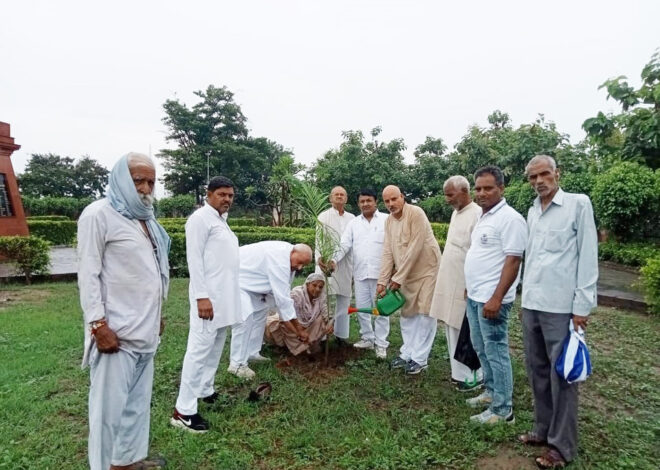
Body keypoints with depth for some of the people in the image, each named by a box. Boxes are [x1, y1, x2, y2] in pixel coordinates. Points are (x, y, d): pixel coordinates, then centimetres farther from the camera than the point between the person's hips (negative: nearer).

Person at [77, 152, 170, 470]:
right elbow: (88, 274, -12)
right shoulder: (99, 214, -9)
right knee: (111, 403, 3)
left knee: (138, 399, 15)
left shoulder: (146, 219, 13)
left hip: (144, 328, 7)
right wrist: (99, 324, -16)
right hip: (116, 331, -7)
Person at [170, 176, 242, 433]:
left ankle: (205, 391, 30)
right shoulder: (200, 218, -10)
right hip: (209, 295, -9)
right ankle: (183, 410, 0)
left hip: (225, 295, 9)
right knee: (200, 349, -7)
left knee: (216, 347, 16)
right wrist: (202, 296, -22)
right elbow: (194, 258, -17)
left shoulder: (221, 220, 16)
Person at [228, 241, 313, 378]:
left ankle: (252, 353, 22)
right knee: (245, 317, -19)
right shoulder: (279, 260, -31)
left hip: (247, 277, 11)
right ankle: (237, 364, -6)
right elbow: (282, 297, -29)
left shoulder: (287, 255, 0)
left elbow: (283, 292, 6)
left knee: (261, 310, 13)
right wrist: (299, 328, -23)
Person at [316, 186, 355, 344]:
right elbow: (319, 241, -8)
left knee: (344, 301, 8)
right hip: (327, 263, -3)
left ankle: (341, 334, 18)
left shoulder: (352, 218, 10)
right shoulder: (324, 216, 2)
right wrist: (320, 259, -23)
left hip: (346, 264, 3)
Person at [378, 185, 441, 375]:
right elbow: (387, 252, 1)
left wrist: (398, 278, -20)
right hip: (406, 273, 7)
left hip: (426, 270, -7)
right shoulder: (389, 221, 3)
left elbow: (415, 248, -24)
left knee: (425, 313, -1)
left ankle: (420, 358, 10)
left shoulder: (416, 213, -19)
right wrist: (382, 280, -7)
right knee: (407, 314, 13)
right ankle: (407, 353, 25)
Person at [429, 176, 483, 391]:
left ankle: (474, 376, 16)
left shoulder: (477, 214, -15)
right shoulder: (456, 213, 14)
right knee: (452, 331, 14)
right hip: (449, 283, 9)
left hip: (464, 286, -9)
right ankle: (459, 373, 26)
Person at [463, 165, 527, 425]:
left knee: (495, 352, 1)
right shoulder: (483, 217, 13)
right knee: (481, 348, 19)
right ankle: (491, 392, 35)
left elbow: (513, 261, -21)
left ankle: (503, 409, 14)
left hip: (491, 299, -9)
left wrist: (496, 298, -24)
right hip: (474, 296, 9)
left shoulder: (509, 219, -15)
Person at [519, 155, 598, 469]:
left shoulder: (578, 204, -5)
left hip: (561, 306, -6)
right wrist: (526, 295, 13)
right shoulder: (531, 212, 13)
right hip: (531, 304, 6)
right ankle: (543, 429, 31)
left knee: (561, 375, 3)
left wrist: (582, 305, -11)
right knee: (537, 370, 15)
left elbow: (588, 256, -8)